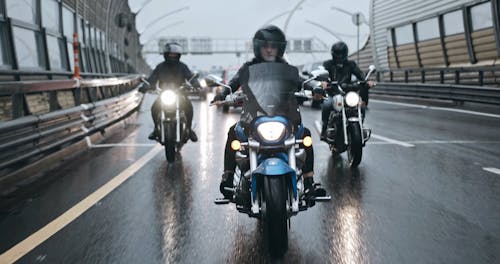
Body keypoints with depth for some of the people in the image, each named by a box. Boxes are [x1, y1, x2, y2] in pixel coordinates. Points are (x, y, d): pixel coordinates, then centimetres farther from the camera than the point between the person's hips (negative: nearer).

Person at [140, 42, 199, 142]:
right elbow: (152, 78, -1)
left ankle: (189, 128, -7)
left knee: (189, 107, -28)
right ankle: (157, 128, 1)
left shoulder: (182, 67, 4)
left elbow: (191, 77, -7)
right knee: (154, 108, -24)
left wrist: (196, 85, -29)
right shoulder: (160, 67, 6)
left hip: (180, 93, -1)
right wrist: (144, 87, -21)